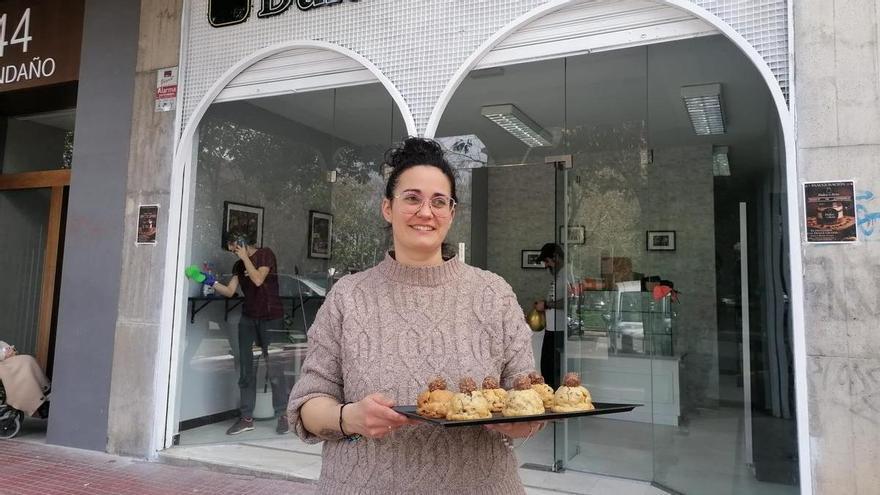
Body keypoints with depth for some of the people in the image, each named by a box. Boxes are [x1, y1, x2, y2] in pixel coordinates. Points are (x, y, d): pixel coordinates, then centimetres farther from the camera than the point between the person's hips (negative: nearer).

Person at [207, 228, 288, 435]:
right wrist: (212, 282, -7)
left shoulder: (265, 254, -1)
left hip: (270, 318, -6)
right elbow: (230, 291, 7)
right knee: (246, 369, 4)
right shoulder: (238, 265, 16)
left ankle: (283, 416, 4)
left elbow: (258, 280, -15)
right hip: (248, 318, 6)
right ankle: (247, 418, 10)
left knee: (274, 368, -5)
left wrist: (245, 257, -8)